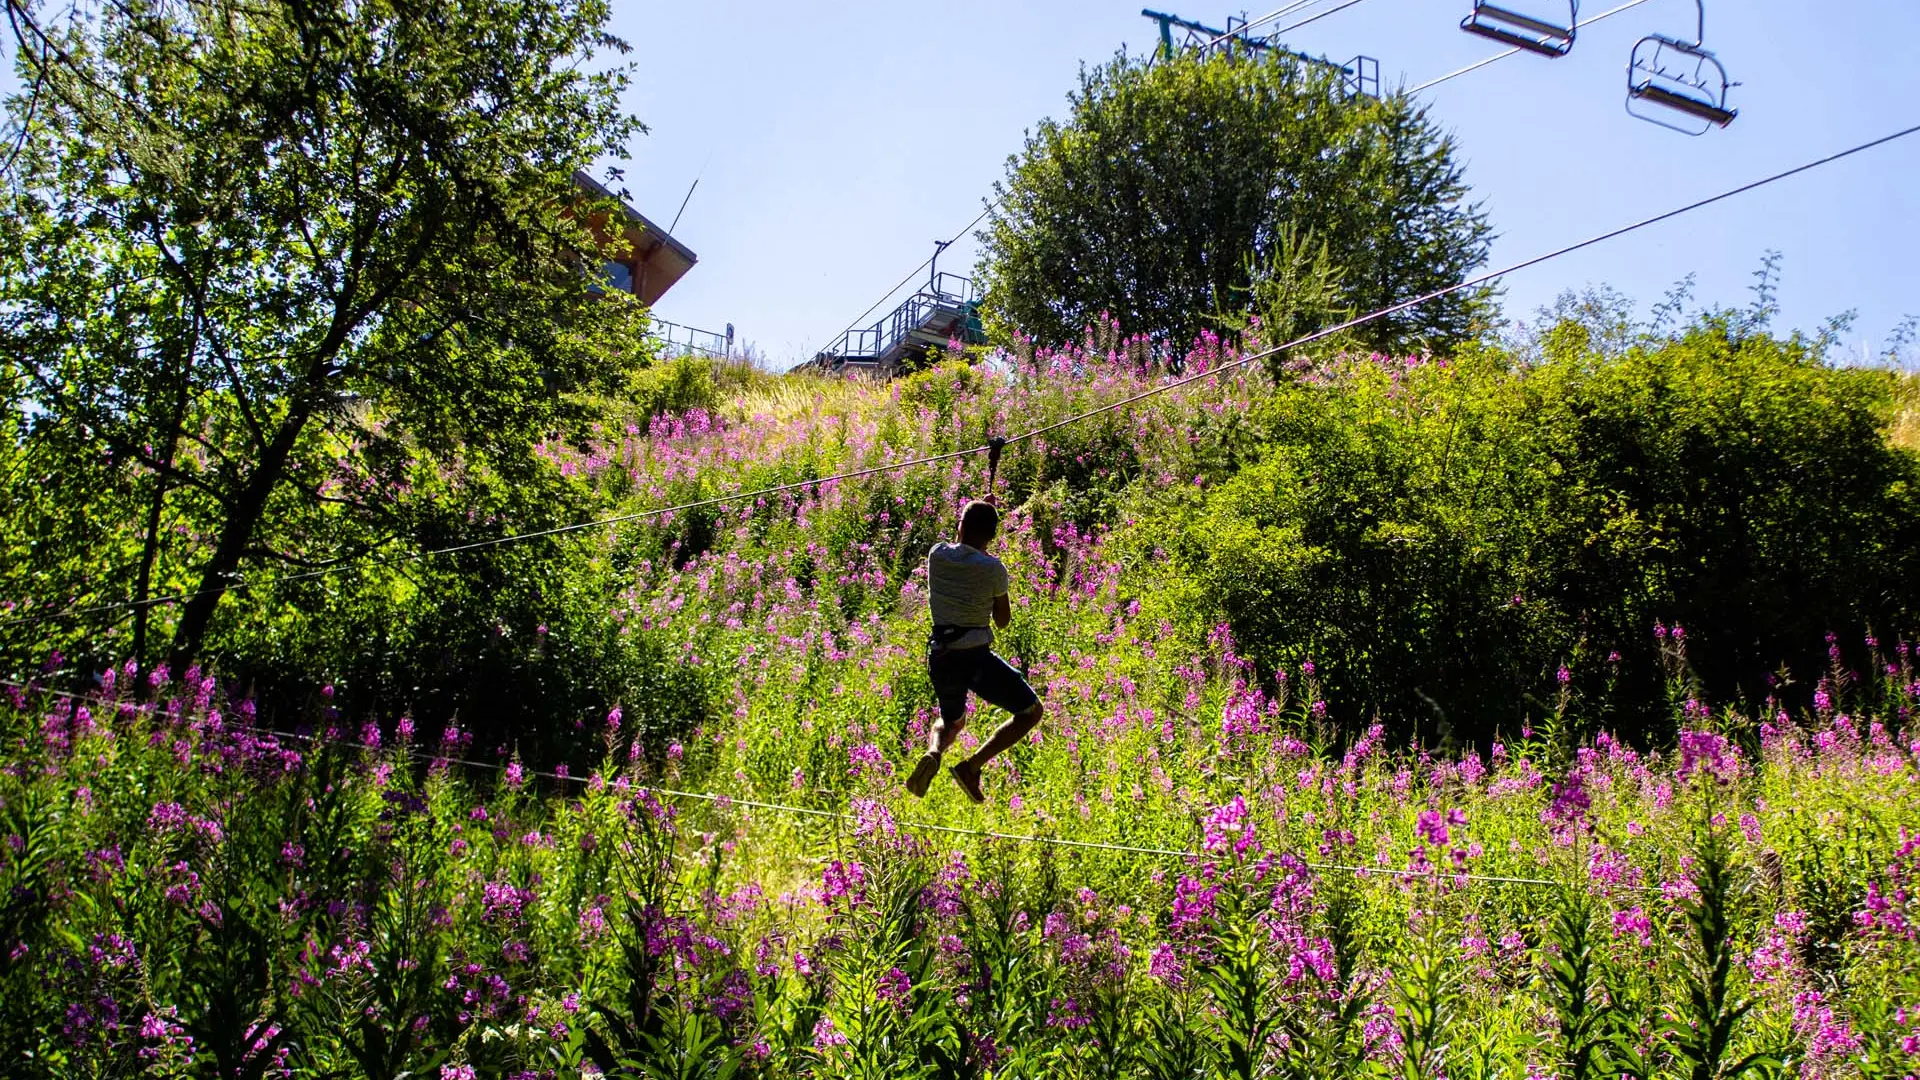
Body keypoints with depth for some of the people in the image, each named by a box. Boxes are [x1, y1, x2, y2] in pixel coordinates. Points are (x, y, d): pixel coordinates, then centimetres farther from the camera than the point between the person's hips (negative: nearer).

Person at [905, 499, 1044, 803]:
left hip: (940, 657, 5)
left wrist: (977, 513, 37)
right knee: (1031, 711, 12)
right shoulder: (993, 569, -11)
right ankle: (972, 766, -6)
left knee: (951, 721, 31)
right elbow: (1003, 621, 3)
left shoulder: (936, 556, 1)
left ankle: (933, 753, -6)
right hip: (976, 658, -5)